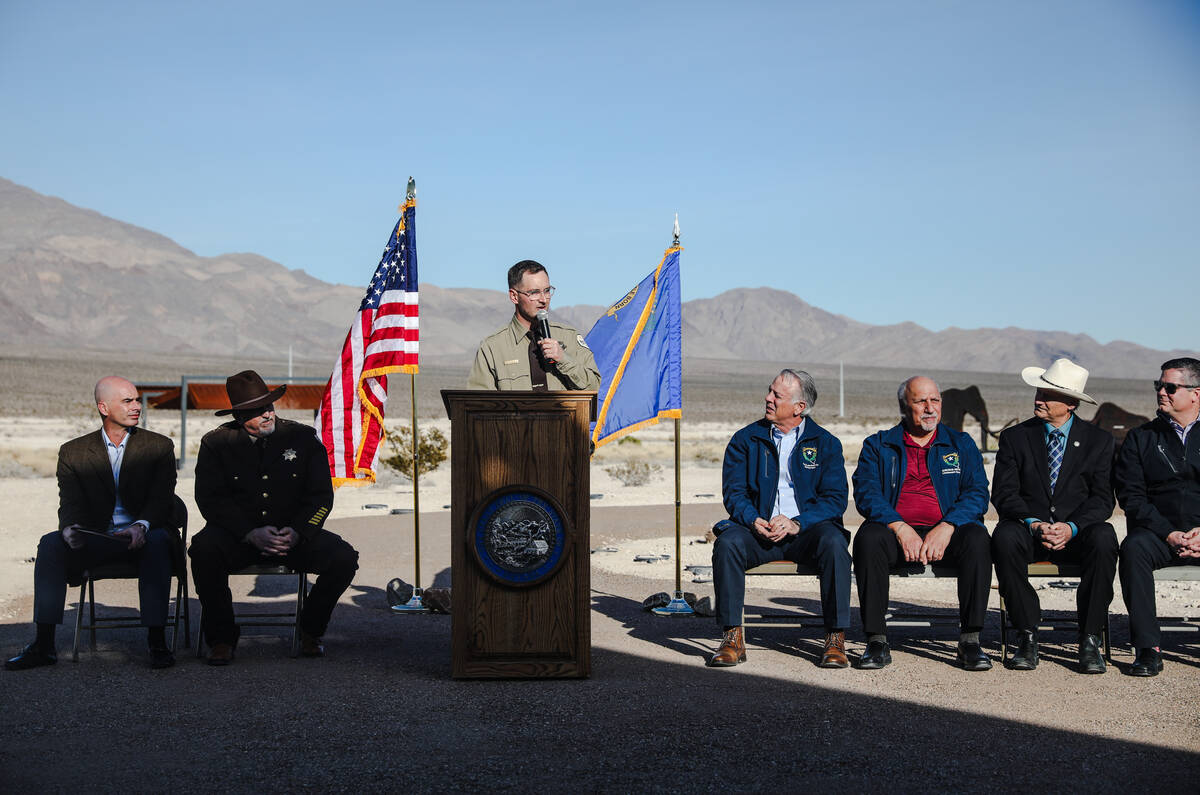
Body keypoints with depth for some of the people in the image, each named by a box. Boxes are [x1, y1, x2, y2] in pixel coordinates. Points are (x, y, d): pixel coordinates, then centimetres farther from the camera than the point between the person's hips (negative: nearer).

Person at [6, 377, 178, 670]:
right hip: (95, 540, 2)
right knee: (51, 543, -25)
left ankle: (157, 642, -36)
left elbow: (162, 500, -3)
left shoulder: (159, 446, 6)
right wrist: (69, 528, -23)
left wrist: (141, 526, -25)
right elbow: (70, 505, 1)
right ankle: (44, 644, -23)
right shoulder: (73, 452, 10)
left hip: (143, 538, -2)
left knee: (158, 541, -35)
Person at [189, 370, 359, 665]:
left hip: (294, 534, 1)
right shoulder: (216, 442, 1)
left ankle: (310, 630, 5)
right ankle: (222, 637, -12)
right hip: (237, 535, -1)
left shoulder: (303, 438, 4)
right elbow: (210, 499, -7)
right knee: (204, 549, -34)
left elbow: (321, 495, 2)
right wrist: (252, 534, -21)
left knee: (344, 558, -23)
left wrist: (296, 532, -17)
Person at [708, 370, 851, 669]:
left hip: (806, 529, -1)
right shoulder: (746, 439, 11)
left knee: (834, 543, -33)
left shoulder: (826, 443, 7)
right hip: (759, 529, 1)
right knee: (728, 542, -30)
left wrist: (797, 523, -19)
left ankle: (835, 639, -23)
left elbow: (836, 498, -1)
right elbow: (734, 491, 4)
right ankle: (732, 638, -23)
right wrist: (753, 520, -18)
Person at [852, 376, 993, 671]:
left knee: (976, 536, -31)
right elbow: (866, 493, 0)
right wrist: (900, 528, -17)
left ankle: (970, 640, -26)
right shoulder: (878, 446, 14)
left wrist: (947, 528, -15)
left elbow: (977, 493, 4)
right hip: (897, 531, -1)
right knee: (868, 536, -33)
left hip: (946, 532, 1)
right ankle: (876, 641, -27)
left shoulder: (961, 444, 17)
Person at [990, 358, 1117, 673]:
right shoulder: (1014, 437, 8)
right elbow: (1004, 494, -1)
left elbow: (1102, 498, -1)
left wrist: (1072, 527, -19)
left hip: (1076, 535, 0)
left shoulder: (1098, 440, 8)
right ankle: (1027, 637, -24)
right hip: (1029, 531, 0)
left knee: (1104, 539, -34)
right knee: (1004, 537, -34)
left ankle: (1090, 640, -23)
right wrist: (1033, 523, -19)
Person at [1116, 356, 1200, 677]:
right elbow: (1132, 496, 3)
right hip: (1159, 534, 1)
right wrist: (1168, 534, -11)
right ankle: (1148, 649, -30)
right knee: (1133, 546, -32)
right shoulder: (1140, 439, 13)